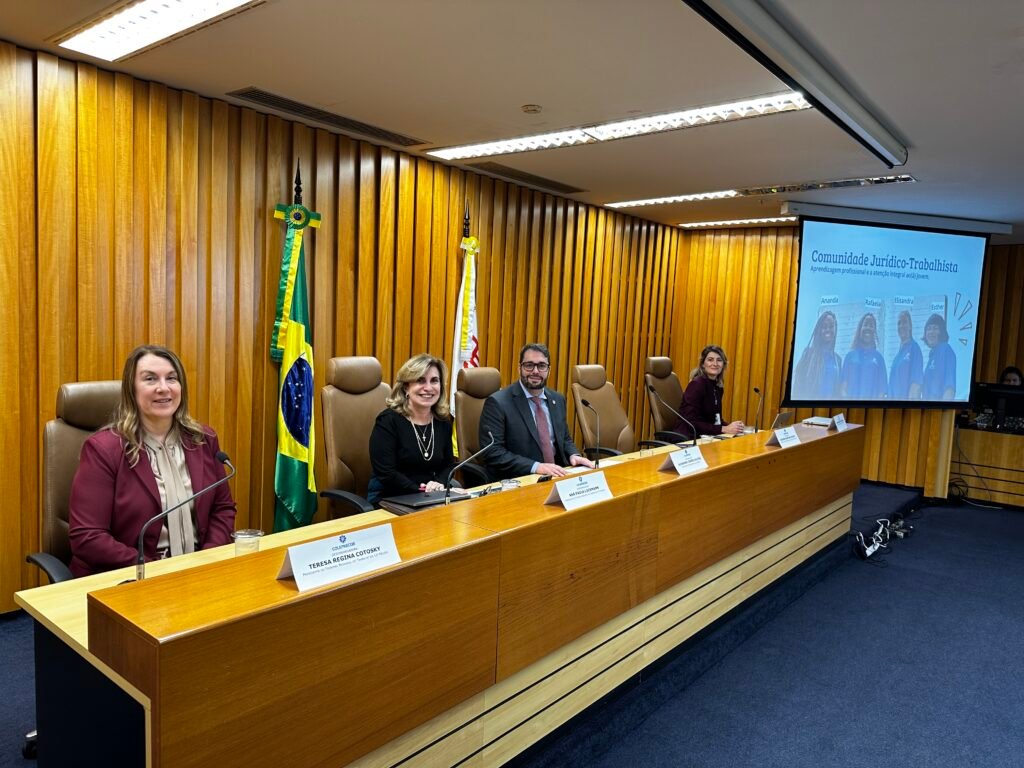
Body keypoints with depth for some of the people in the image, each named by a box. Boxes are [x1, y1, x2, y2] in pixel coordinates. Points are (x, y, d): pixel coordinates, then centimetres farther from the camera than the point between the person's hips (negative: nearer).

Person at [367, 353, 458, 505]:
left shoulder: (444, 421, 7)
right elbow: (386, 473, -16)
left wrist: (439, 484, -9)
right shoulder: (388, 420, -9)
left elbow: (449, 464, 12)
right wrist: (421, 492, -19)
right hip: (388, 501, -5)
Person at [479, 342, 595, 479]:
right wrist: (535, 467, -23)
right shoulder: (497, 403, -8)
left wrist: (573, 455, 0)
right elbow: (492, 452, -14)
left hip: (556, 477, 5)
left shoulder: (557, 400, 11)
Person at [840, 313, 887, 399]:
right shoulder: (850, 355, 10)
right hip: (851, 398, 0)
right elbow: (843, 385, 5)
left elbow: (882, 386, 8)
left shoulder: (878, 357, 11)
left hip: (873, 399, 1)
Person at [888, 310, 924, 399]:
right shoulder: (899, 353, 18)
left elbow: (917, 380, -14)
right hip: (896, 398, 8)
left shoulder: (914, 348, -5)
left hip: (907, 398, -8)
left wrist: (910, 399, -19)